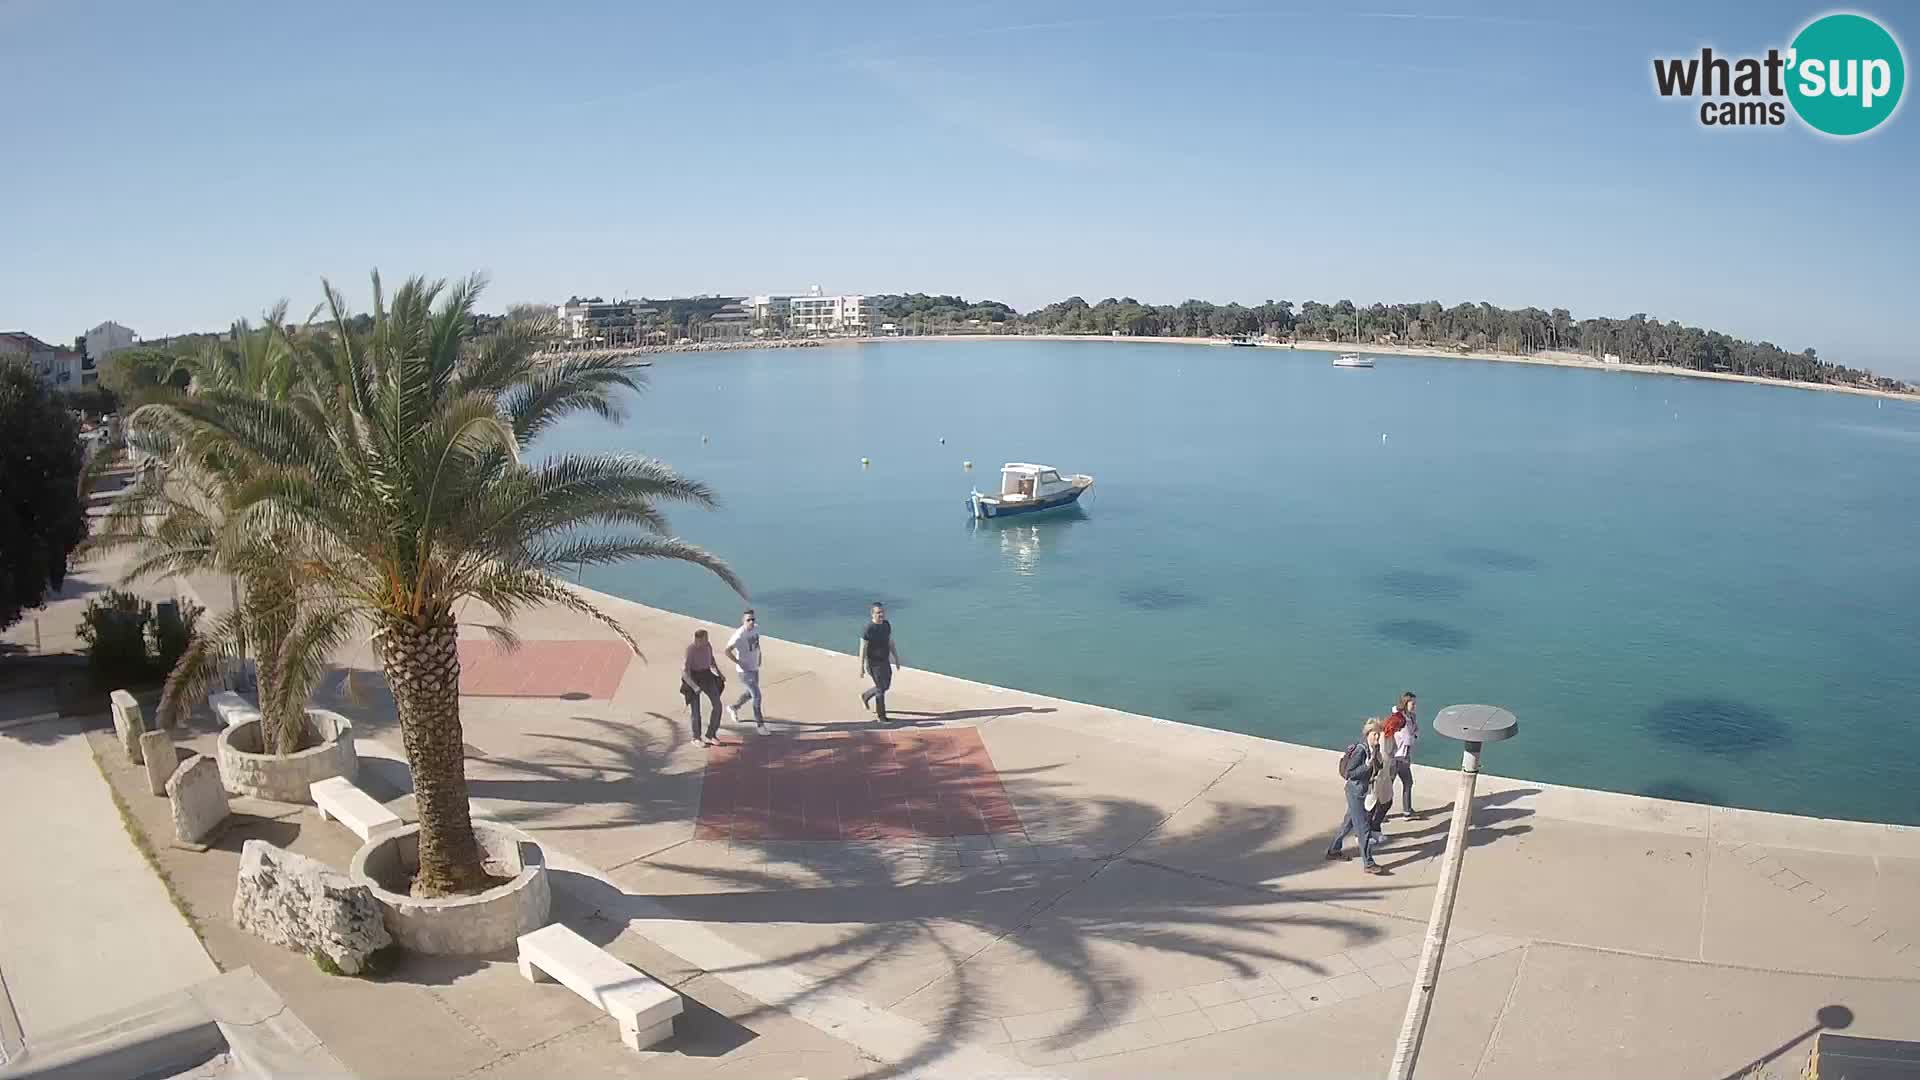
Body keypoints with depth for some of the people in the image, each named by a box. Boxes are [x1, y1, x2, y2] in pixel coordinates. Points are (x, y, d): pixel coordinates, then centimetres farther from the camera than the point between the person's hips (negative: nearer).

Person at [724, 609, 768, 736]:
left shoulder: (756, 629, -1)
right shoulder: (739, 635, -24)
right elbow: (727, 651, -21)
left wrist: (759, 656, 10)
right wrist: (739, 663, -19)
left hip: (755, 668, 8)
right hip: (745, 670, -8)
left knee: (751, 693, 24)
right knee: (757, 696, -8)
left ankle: (733, 708, 48)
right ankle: (759, 724, 4)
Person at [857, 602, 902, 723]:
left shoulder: (886, 625, -1)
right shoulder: (868, 629, -23)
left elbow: (891, 642, 9)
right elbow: (862, 648, -19)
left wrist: (897, 659, 10)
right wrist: (861, 667, -17)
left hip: (885, 661, 7)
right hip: (874, 663, -7)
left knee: (886, 685, 19)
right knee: (881, 688, -2)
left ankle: (865, 696, 44)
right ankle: (880, 715, 14)